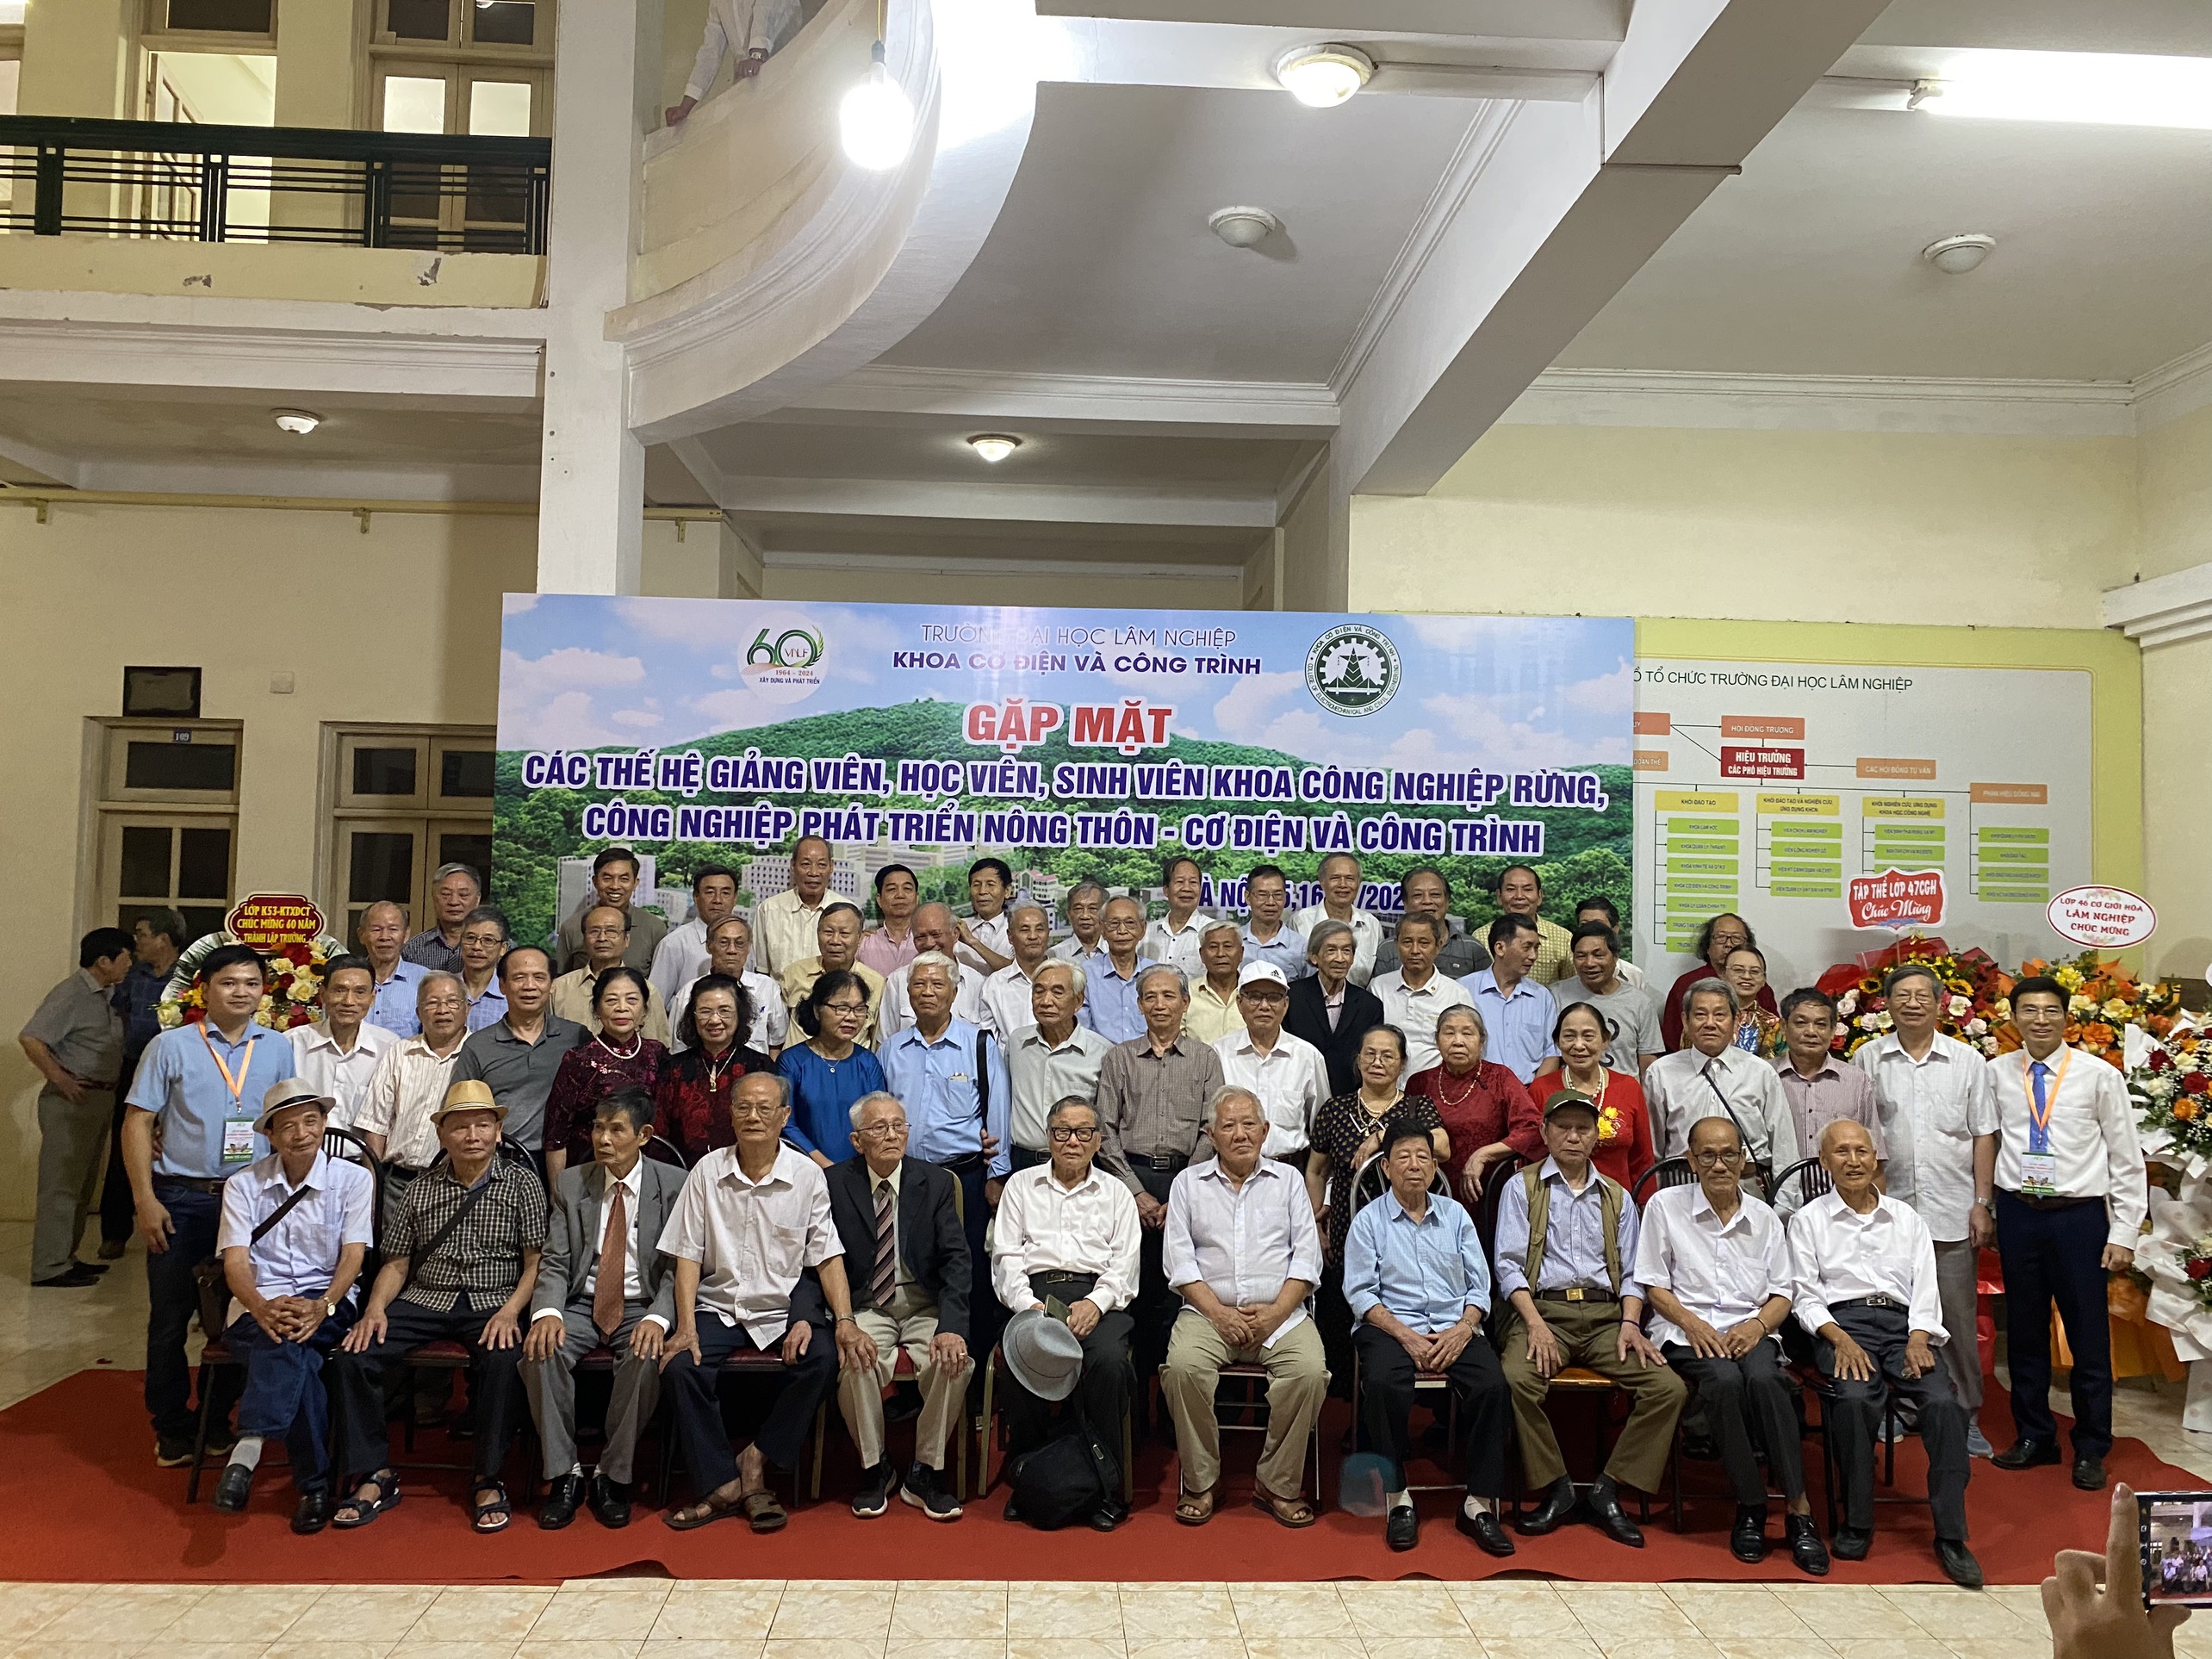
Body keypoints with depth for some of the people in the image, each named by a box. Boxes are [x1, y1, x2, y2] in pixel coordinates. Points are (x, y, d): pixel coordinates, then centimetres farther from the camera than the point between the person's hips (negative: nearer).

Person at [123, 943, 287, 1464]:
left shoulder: (280, 1050, 5)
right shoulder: (172, 1046, 0)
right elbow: (137, 1123, 0)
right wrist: (145, 1200, -7)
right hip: (180, 1199, -1)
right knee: (170, 1318, 5)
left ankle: (218, 1422, 22)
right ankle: (172, 1428, 19)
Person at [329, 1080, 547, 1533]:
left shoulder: (522, 1183, 4)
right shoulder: (419, 1190, 13)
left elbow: (535, 1262, -1)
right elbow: (396, 1263, 12)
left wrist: (510, 1310, -17)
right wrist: (375, 1309, -8)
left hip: (492, 1303, -3)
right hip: (425, 1300, 3)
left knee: (504, 1360, -33)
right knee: (351, 1356, -19)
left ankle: (488, 1480, -15)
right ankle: (374, 1476, -5)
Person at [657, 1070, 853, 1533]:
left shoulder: (808, 1175, -1)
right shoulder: (707, 1172, 1)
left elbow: (828, 1255, -1)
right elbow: (688, 1255, 0)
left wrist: (844, 1318, -15)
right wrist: (686, 1326, -12)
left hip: (788, 1303, -1)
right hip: (720, 1304, 1)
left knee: (822, 1360, -27)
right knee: (681, 1366, -24)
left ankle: (757, 1459, -7)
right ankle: (721, 1484, -9)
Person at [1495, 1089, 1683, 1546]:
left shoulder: (1617, 1198, 21)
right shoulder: (1522, 1188, 10)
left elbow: (1631, 1273, 15)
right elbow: (1509, 1265, 1)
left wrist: (1630, 1324, -4)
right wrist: (1535, 1323, -14)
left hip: (1605, 1315, 3)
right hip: (1544, 1308, -3)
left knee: (1669, 1387, -20)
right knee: (1516, 1379, -32)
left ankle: (1608, 1491, -9)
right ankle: (1555, 1489, -12)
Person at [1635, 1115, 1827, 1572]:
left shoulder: (1765, 1218, 15)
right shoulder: (1665, 1206, 6)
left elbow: (1781, 1295, 12)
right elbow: (1654, 1285, 4)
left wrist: (1758, 1325, -10)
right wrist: (1692, 1323, -13)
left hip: (1750, 1330, 2)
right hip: (1687, 1330, -2)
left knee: (1763, 1378, -33)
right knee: (1725, 1380, -34)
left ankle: (1799, 1510, -28)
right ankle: (1750, 1506, -21)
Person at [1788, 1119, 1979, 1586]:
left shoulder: (1906, 1218, 22)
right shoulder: (1808, 1221, 13)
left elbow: (1925, 1288, 12)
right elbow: (1805, 1297, 5)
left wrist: (1918, 1338, -7)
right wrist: (1840, 1338, -13)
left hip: (1903, 1323, 3)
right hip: (1840, 1323, -2)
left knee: (1944, 1402, -26)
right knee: (1855, 1399, -32)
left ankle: (1950, 1535, -18)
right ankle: (1856, 1524, -17)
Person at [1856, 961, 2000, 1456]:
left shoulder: (1967, 1061, 5)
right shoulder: (1868, 1060, 4)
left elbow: (1984, 1136, 5)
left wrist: (1983, 1203, -1)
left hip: (1953, 1214, 0)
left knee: (1958, 1318, 4)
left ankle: (1965, 1415, 16)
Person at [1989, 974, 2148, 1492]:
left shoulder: (2100, 1076, -5)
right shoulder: (1996, 1074, 1)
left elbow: (2127, 1159, -2)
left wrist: (2124, 1234, -5)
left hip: (2079, 1216, -2)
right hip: (2017, 1214, 2)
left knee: (2088, 1336, 6)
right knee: (2024, 1331, 13)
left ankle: (2091, 1450, 22)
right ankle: (2034, 1437, 29)